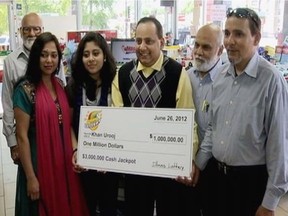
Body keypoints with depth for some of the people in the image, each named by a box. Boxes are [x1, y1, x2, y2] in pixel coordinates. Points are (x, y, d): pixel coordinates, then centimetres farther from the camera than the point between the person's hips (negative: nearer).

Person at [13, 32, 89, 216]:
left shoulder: (60, 85, 4)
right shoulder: (25, 89, -14)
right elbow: (22, 136, -14)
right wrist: (30, 177, -14)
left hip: (63, 160, 6)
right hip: (39, 162, -6)